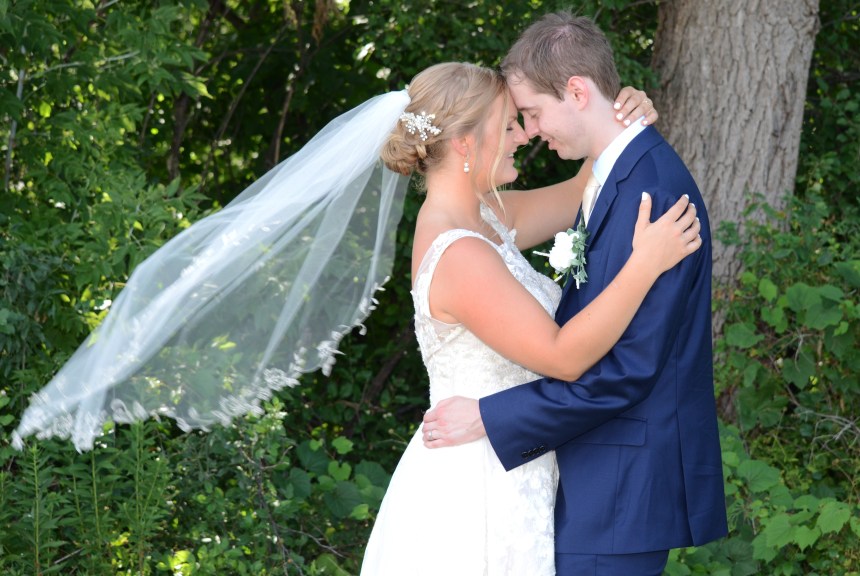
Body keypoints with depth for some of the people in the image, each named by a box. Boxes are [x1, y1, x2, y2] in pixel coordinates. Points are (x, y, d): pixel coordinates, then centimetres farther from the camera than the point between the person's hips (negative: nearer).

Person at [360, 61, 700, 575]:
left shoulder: (484, 217, 5)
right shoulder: (459, 254, -24)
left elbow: (579, 195, 16)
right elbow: (564, 356, -25)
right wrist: (645, 264, -27)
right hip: (480, 489, -10)